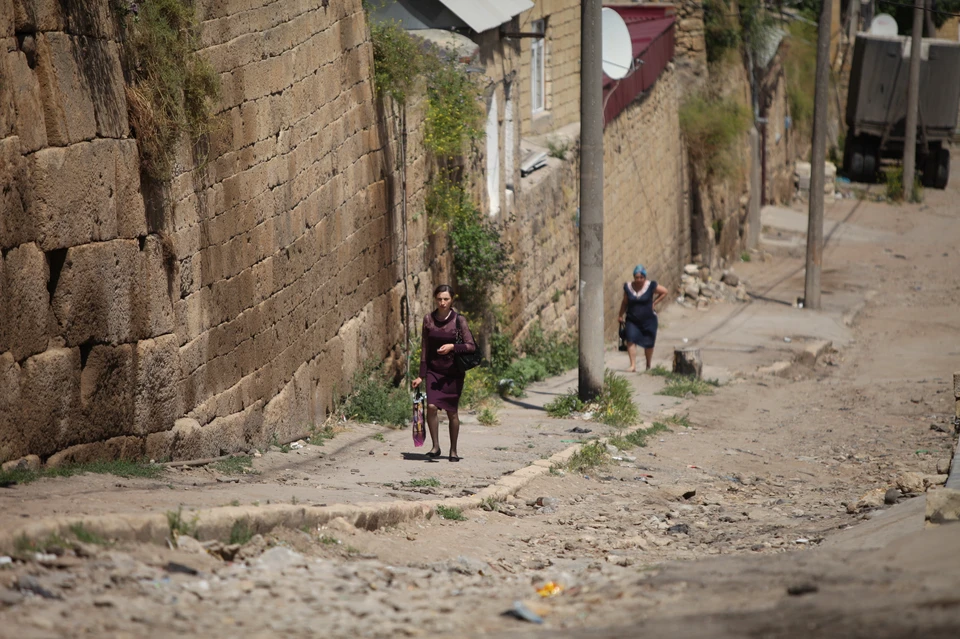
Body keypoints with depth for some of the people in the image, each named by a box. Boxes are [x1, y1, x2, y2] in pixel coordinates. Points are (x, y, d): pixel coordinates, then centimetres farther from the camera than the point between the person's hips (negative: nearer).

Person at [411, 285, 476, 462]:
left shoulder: (459, 320, -7)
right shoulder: (428, 319, 2)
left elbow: (471, 346, -9)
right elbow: (425, 348, 8)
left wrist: (452, 346, -25)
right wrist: (421, 375, 8)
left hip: (453, 372, -2)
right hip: (433, 370, 2)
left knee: (451, 411, 4)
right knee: (431, 406, -16)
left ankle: (453, 451, 19)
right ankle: (435, 446, -2)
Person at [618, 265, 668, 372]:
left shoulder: (651, 286, -8)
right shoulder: (628, 287, -2)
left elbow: (664, 292, 4)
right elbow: (625, 302, 9)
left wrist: (654, 303, -1)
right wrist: (621, 315, 8)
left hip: (648, 320, -1)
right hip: (632, 321, 1)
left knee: (648, 344, 8)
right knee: (630, 340, -17)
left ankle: (648, 365, 29)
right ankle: (633, 365, -17)